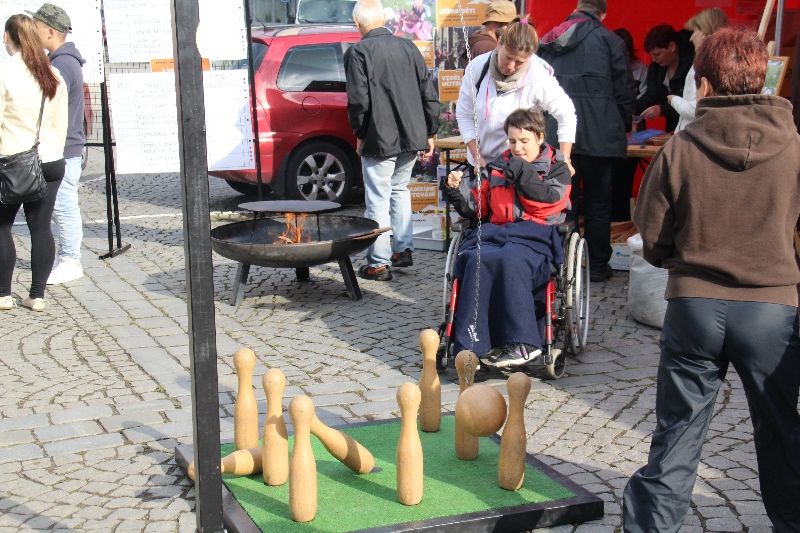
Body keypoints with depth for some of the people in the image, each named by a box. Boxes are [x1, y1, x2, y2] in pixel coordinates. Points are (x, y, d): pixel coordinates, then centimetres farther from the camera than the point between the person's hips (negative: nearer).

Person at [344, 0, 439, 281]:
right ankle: (403, 250, 25)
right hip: (412, 137, 6)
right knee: (399, 189, 23)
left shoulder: (358, 52, -10)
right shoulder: (407, 47, 6)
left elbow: (358, 100, -15)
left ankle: (379, 263, 4)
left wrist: (360, 134, 1)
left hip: (379, 139, -6)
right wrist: (429, 133, 13)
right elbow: (429, 94, 6)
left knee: (378, 200, 1)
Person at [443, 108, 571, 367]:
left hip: (536, 236, -3)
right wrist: (455, 192, 3)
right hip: (495, 233, 3)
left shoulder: (556, 168, 17)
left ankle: (522, 345, -36)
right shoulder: (497, 168, 25)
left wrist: (522, 173, -7)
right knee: (477, 259, -32)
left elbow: (549, 201, -3)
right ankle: (478, 344, -36)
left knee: (510, 259, -37)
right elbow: (475, 210, 21)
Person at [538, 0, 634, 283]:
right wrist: (625, 127, 16)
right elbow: (623, 90, 1)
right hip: (598, 135, -3)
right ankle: (598, 265, 9)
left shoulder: (548, 41, 12)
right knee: (598, 201, 5)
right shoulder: (609, 40, -1)